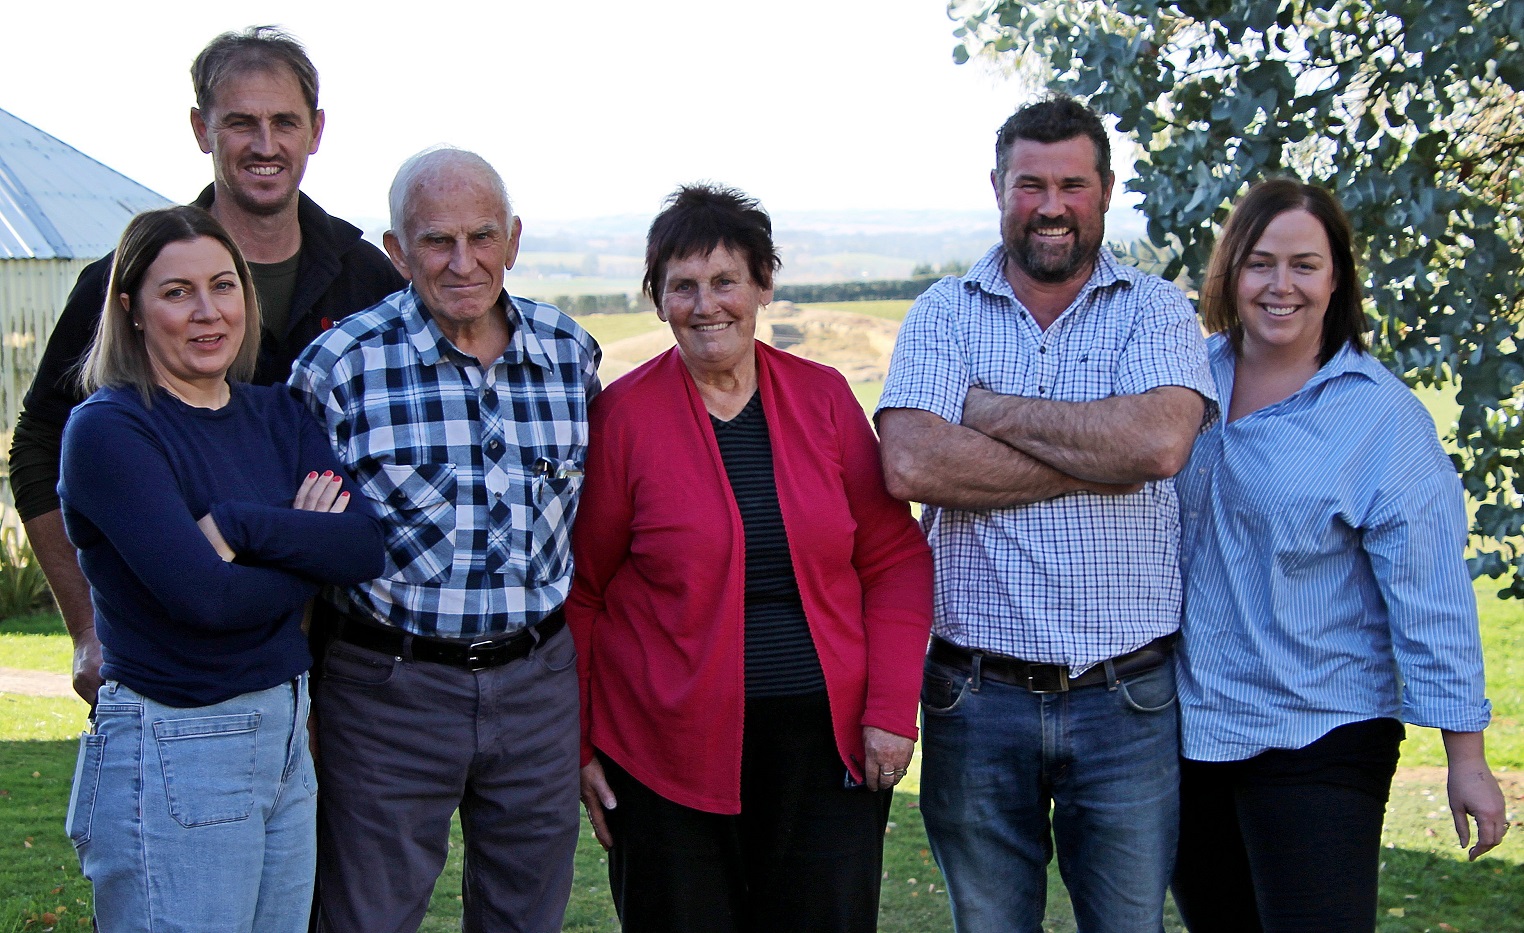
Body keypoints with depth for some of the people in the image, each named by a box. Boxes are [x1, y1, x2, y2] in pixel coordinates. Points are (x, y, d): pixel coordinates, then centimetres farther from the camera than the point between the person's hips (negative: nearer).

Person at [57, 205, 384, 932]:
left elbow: (367, 545, -6)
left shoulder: (277, 416, 8)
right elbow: (202, 595, -21)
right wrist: (310, 551, -6)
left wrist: (238, 526, -18)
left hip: (286, 735, 6)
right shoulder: (109, 430, -11)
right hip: (173, 754, -6)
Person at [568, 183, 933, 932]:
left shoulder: (822, 397, 4)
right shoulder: (623, 415, -3)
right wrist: (577, 745, 1)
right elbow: (578, 590, 2)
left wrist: (891, 707, -2)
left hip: (828, 746, 2)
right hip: (667, 757, -2)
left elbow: (895, 559, 6)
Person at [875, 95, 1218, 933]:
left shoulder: (1156, 310, 3)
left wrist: (993, 411, -10)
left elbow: (1160, 440, -18)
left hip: (1128, 702, 0)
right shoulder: (944, 313, 4)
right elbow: (910, 464, -14)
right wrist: (1099, 456, -13)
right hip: (978, 697, 1)